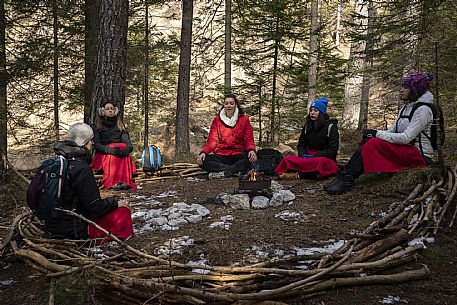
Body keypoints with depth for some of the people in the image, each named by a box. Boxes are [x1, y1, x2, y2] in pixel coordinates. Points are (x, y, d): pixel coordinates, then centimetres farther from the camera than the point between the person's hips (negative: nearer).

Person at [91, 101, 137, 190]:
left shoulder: (120, 126, 14)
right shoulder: (98, 126, 5)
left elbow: (127, 141, 1)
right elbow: (96, 145, -7)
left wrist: (128, 148, -26)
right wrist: (110, 150, -27)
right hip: (102, 155, -2)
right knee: (112, 156, -35)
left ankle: (125, 181, -42)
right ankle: (112, 182, -44)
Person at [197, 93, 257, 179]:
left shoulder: (244, 119, 10)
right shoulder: (217, 120, 13)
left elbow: (248, 139, 4)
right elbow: (212, 140, 7)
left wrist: (251, 150, -20)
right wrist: (204, 152, -13)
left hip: (238, 155, -1)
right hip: (221, 155, 2)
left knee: (251, 159, -35)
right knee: (203, 161, -28)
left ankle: (223, 173, -33)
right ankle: (236, 171, -33)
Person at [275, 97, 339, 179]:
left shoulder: (331, 126, -2)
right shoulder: (307, 126, 14)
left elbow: (332, 151, -7)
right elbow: (301, 144, 19)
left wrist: (314, 156, -16)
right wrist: (302, 155, -4)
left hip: (326, 159, -5)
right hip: (310, 157, 5)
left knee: (321, 162, -43)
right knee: (287, 159, -22)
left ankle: (298, 174, -43)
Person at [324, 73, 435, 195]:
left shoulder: (423, 110, -13)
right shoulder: (405, 108, 16)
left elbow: (406, 138, -23)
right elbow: (392, 130, 10)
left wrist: (377, 134, -19)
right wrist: (374, 133, -10)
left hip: (421, 155, -8)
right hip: (405, 150, 8)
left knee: (374, 144, -25)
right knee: (368, 140, -11)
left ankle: (346, 180, -24)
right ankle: (345, 177, -20)